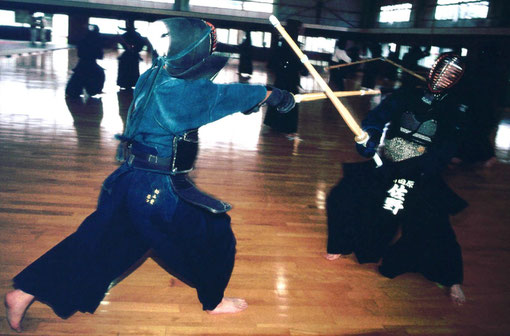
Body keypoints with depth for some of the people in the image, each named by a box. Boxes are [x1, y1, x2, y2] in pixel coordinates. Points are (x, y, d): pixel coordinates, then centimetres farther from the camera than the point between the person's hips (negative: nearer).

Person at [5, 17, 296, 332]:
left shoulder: (153, 77, 6)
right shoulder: (184, 91, -19)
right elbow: (230, 94, -7)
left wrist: (244, 100, 15)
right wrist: (274, 95, 8)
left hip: (128, 180, 8)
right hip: (160, 191, -8)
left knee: (98, 239, 17)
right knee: (216, 234, 11)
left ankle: (25, 291, 23)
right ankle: (213, 301, 30)